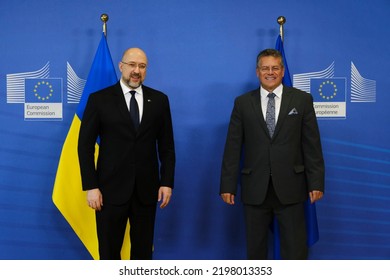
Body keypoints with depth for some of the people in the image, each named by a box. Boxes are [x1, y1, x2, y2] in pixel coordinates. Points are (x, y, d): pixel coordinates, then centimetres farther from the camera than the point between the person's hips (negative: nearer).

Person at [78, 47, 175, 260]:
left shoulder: (159, 100, 5)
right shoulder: (99, 99, -1)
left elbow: (166, 145, 8)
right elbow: (85, 146, -2)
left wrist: (167, 182, 1)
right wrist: (90, 186, -8)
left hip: (146, 189, 2)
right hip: (111, 188, -2)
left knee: (143, 250, 10)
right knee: (109, 250, 7)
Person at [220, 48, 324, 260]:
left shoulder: (302, 100, 3)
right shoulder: (243, 103, 5)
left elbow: (312, 145, 2)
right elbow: (233, 147, 3)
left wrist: (316, 183, -3)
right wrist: (227, 185, -1)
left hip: (290, 188, -1)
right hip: (255, 189, 1)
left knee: (295, 250, 2)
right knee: (255, 248, 11)